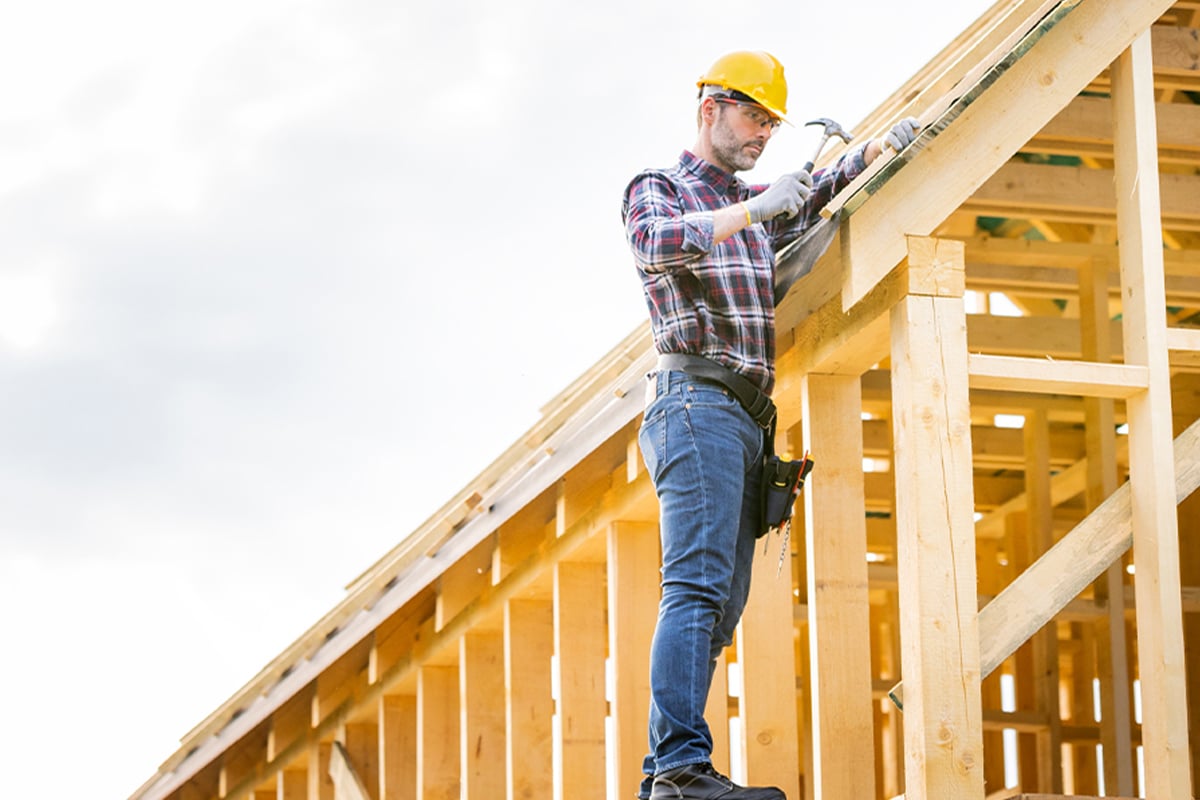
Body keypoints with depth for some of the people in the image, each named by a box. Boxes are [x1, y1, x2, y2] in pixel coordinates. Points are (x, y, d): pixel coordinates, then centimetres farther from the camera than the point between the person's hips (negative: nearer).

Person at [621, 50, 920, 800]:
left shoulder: (749, 205, 26)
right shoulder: (657, 188, 5)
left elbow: (812, 200, 40)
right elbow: (655, 242, -17)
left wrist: (878, 148, 24)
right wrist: (753, 209, -20)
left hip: (745, 421, 8)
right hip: (696, 400, -8)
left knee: (720, 604, 2)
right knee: (699, 585, -20)